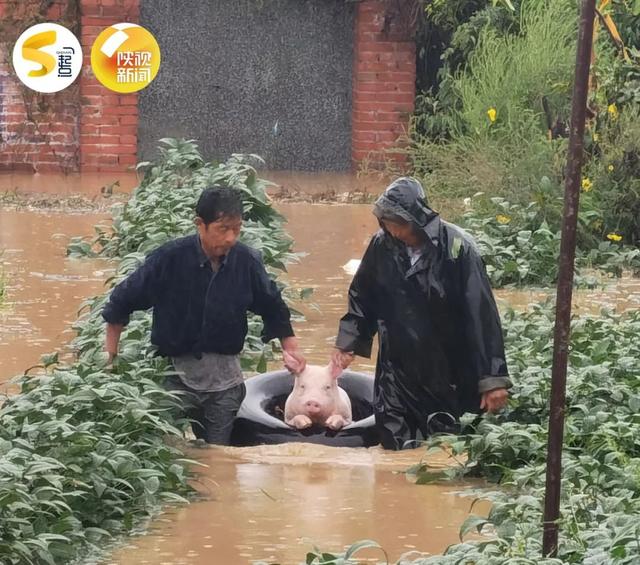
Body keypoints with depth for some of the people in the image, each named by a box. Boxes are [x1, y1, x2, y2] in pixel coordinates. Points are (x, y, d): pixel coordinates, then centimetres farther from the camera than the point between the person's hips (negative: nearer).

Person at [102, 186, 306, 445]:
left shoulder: (247, 261, -7)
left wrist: (290, 346, 7)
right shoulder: (169, 258, -14)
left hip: (224, 379, 2)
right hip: (176, 373, -2)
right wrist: (110, 355, 0)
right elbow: (122, 301, -2)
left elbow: (272, 307, 12)